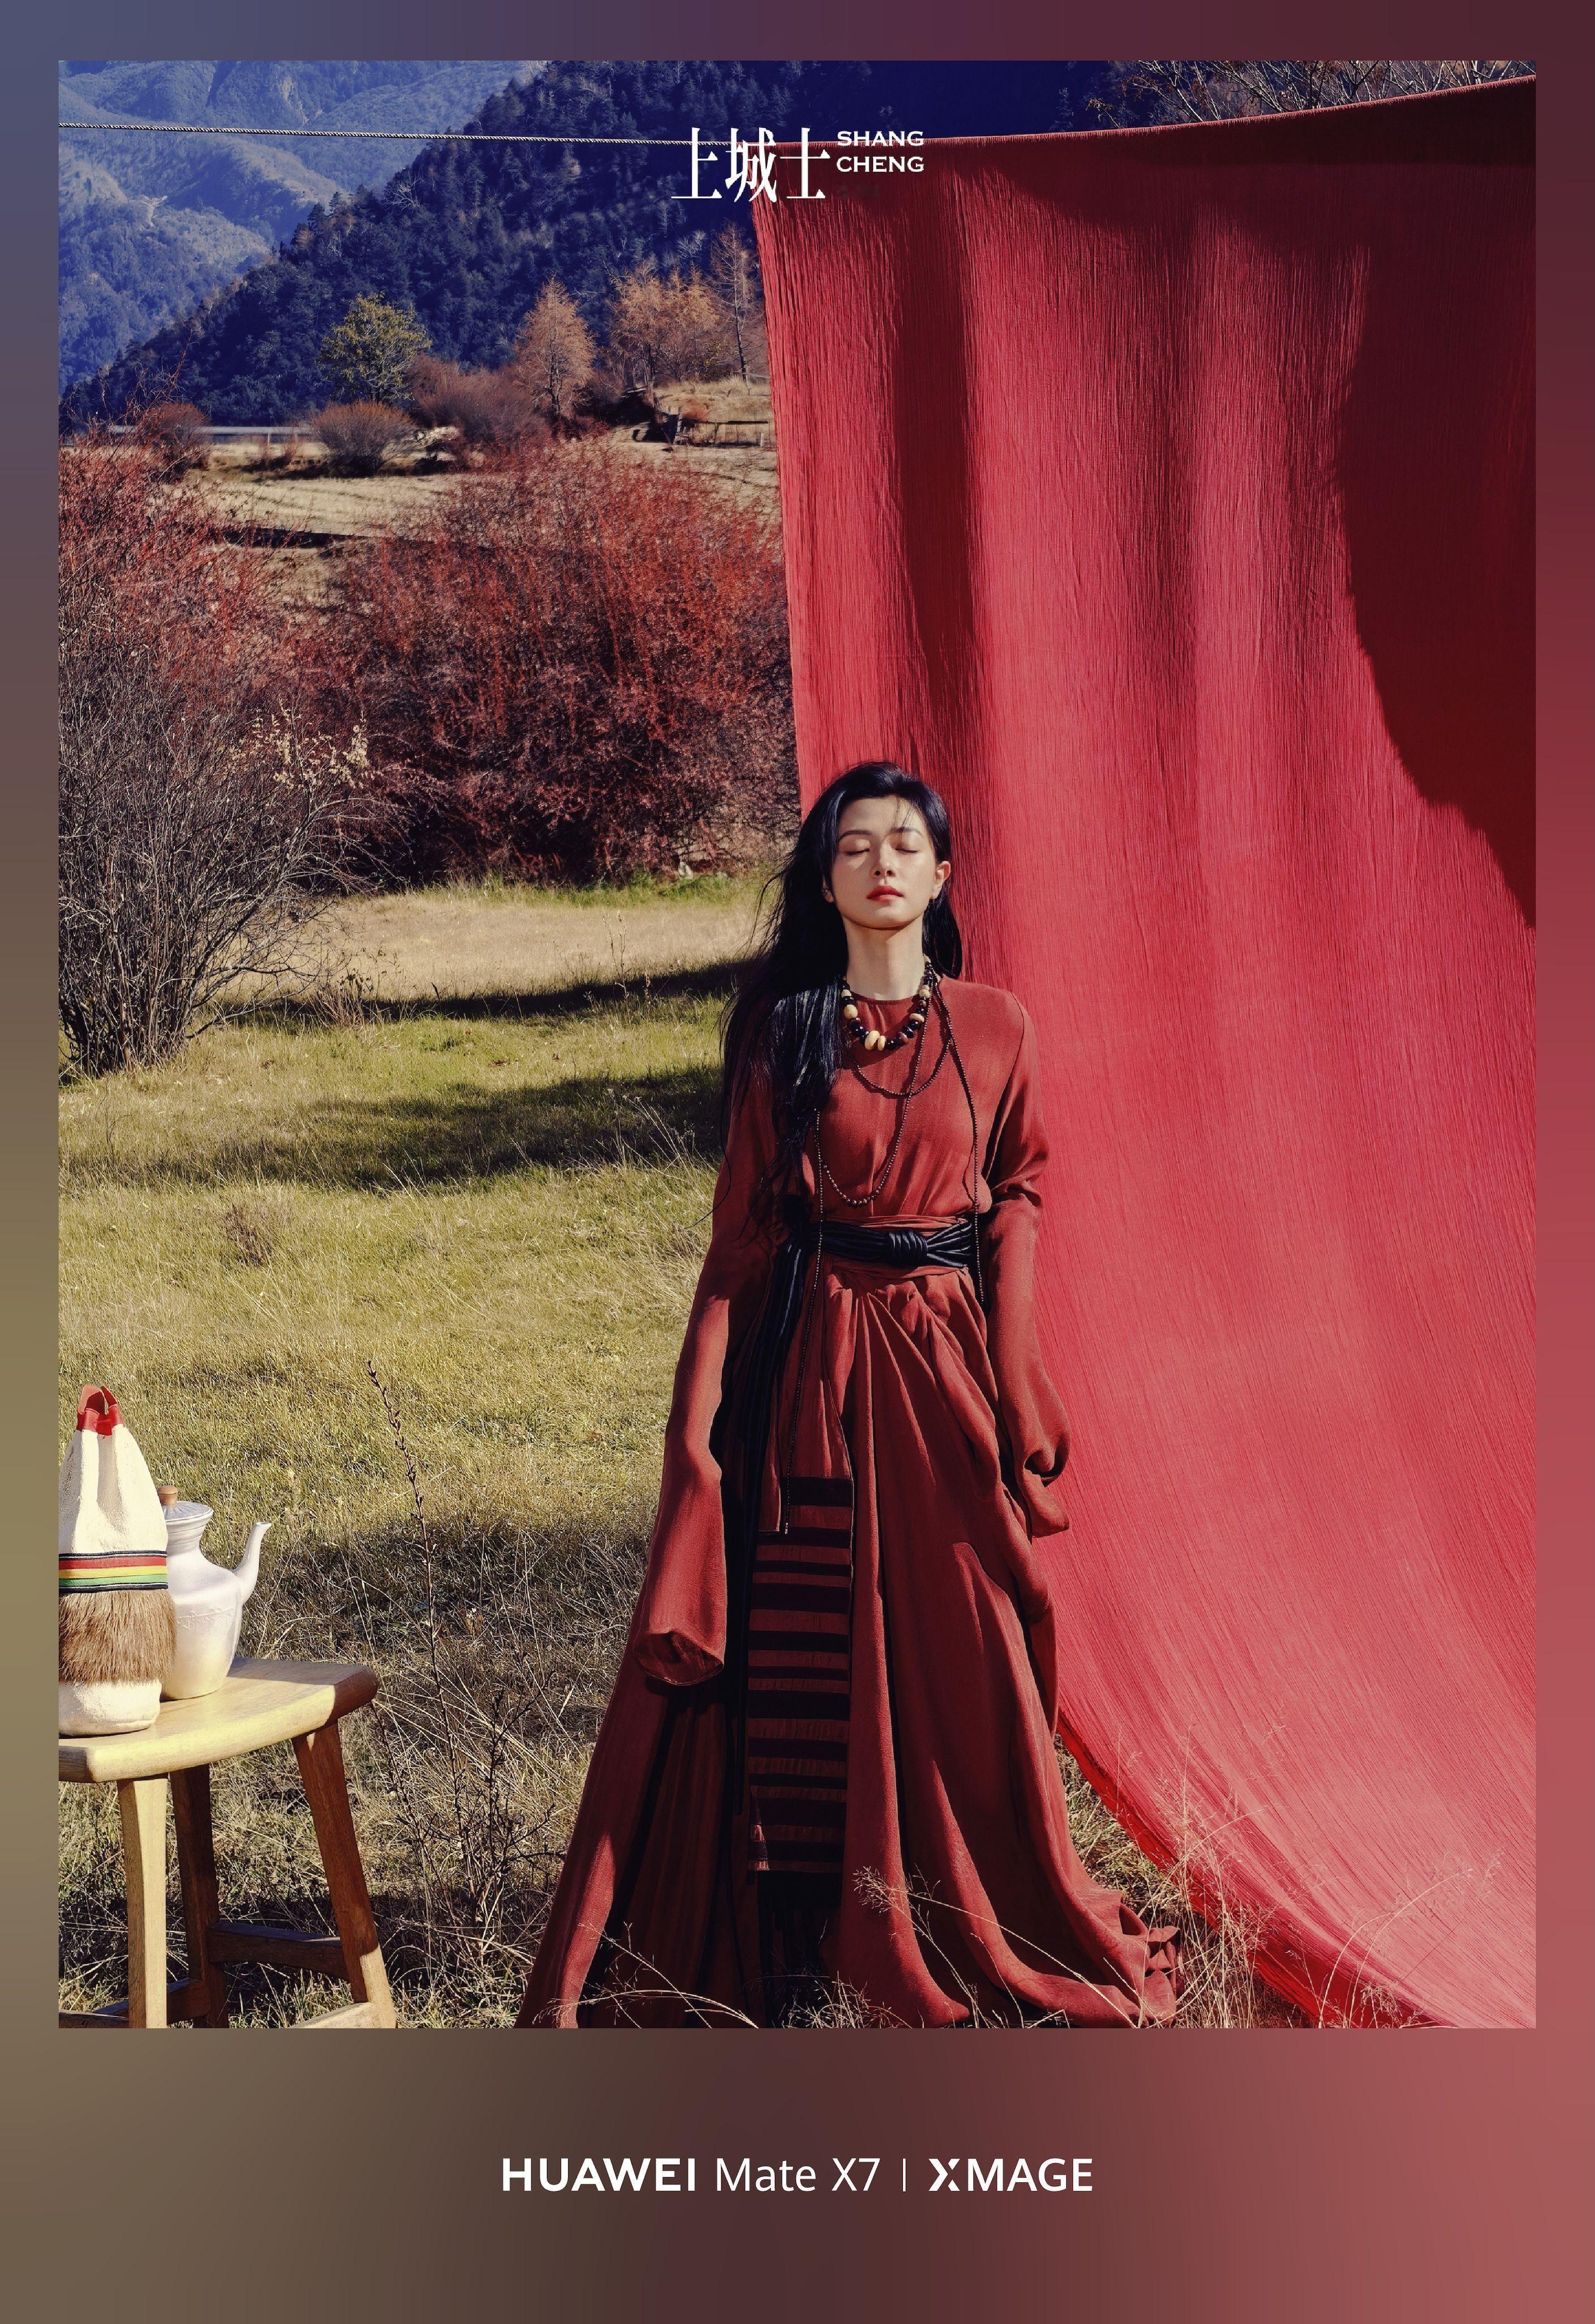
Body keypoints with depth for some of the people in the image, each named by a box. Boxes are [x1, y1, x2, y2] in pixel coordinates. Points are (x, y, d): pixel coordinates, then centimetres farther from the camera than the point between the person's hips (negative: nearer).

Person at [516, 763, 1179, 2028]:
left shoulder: (993, 1026, 5)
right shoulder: (781, 1026, 3)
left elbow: (1020, 1187, 11)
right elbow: (745, 1222, 3)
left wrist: (1011, 1349, -2)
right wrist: (709, 1391, -4)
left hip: (941, 1354, 1)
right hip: (809, 1355, 0)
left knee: (956, 1652, 4)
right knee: (797, 1648, 0)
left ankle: (970, 1945, 18)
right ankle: (794, 1967, 8)